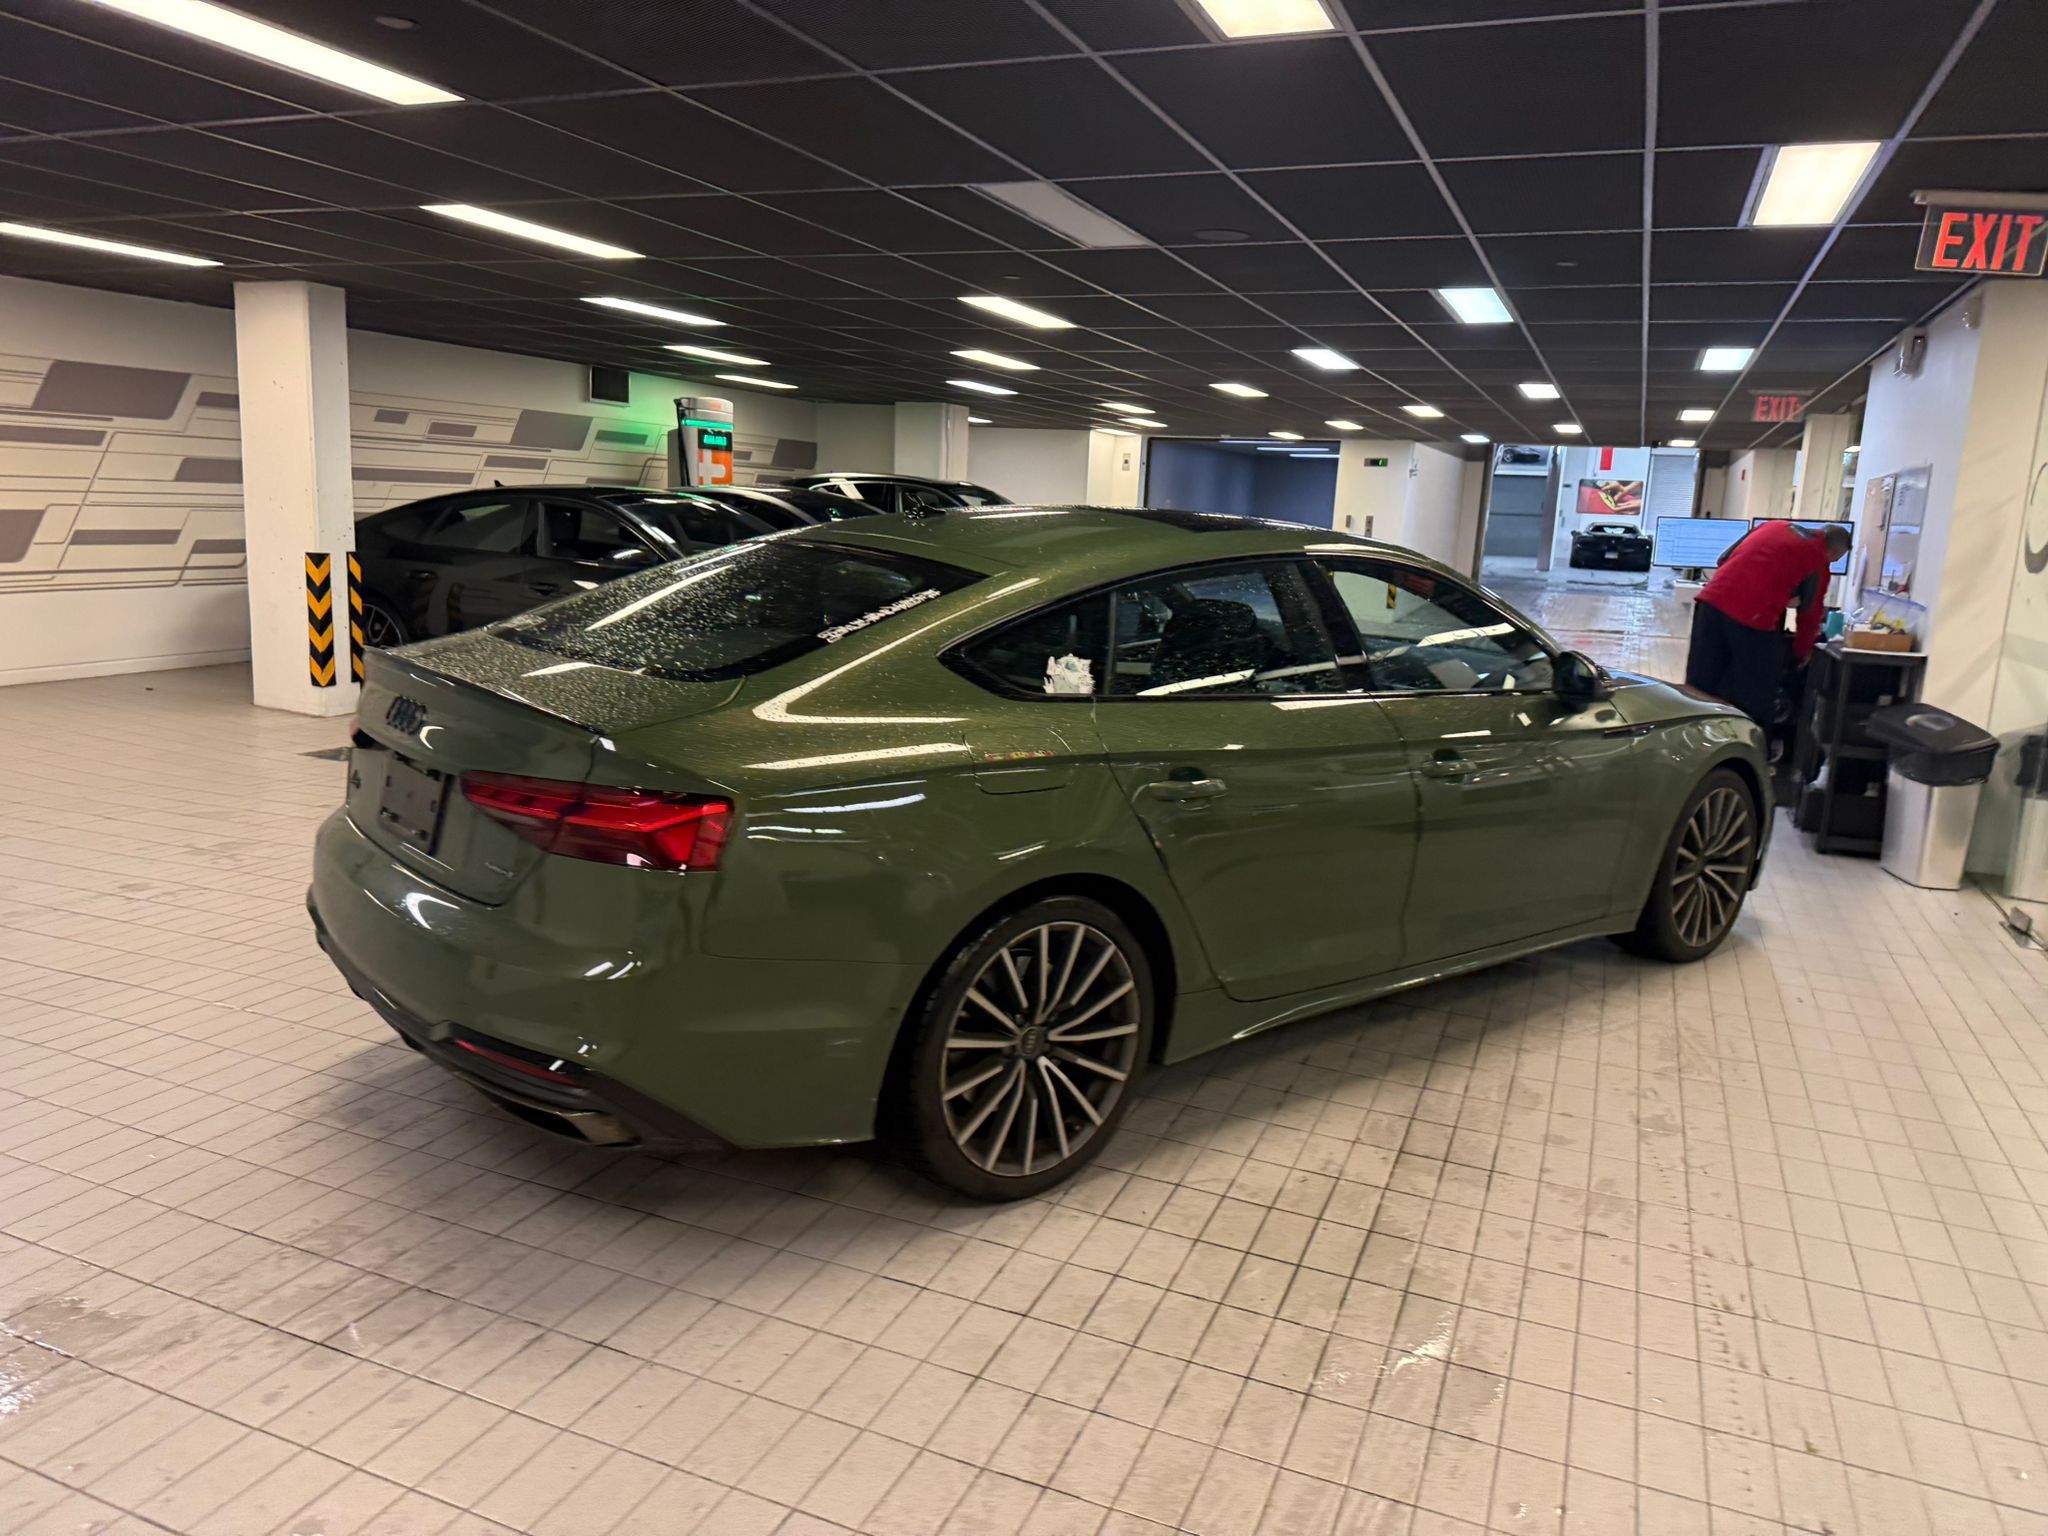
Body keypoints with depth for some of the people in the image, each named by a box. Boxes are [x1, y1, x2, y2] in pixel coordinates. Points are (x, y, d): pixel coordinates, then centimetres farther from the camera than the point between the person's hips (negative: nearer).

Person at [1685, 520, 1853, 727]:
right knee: (1753, 701, 9)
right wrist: (1802, 654, 29)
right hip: (1753, 618, -5)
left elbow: (1724, 560, 24)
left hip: (1712, 602, 5)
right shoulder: (1818, 560, 9)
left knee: (1700, 692, 11)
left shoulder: (1774, 524, 23)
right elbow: (1810, 615, 14)